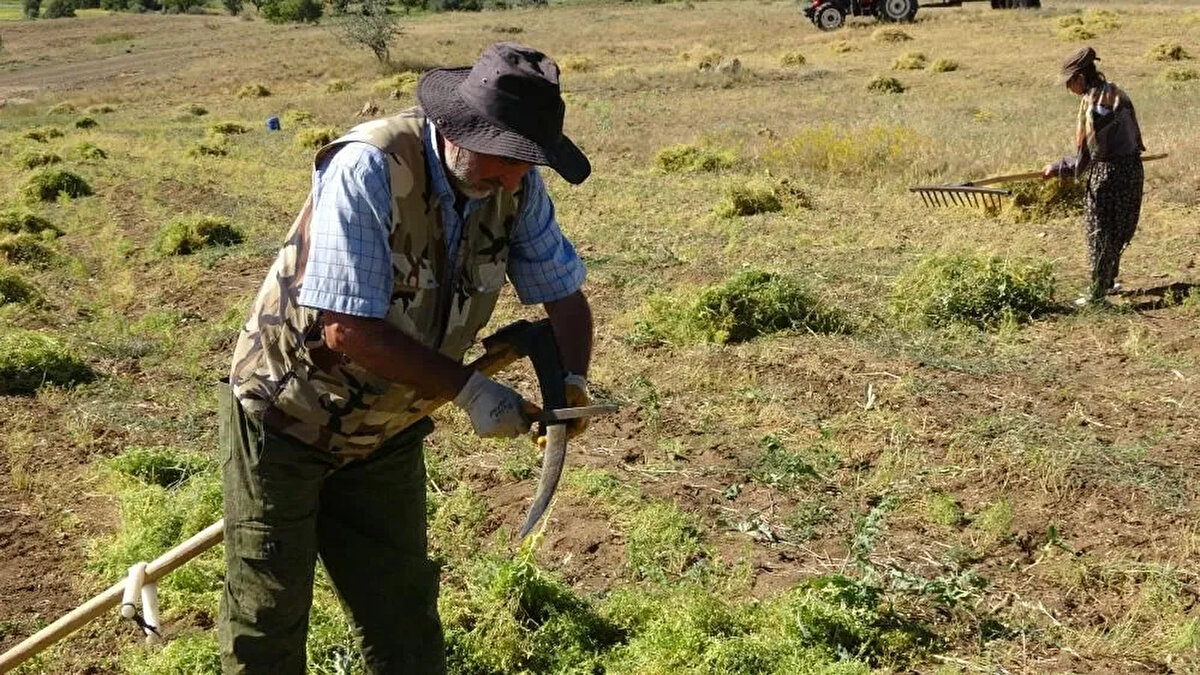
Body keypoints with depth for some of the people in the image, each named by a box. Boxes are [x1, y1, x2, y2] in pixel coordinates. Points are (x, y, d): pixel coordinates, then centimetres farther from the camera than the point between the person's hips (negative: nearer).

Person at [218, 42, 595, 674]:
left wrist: (572, 380, -22)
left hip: (384, 433, 5)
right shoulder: (371, 168, -29)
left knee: (404, 617, 12)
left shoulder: (516, 186, -11)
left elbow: (563, 293, -2)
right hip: (284, 417, -5)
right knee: (268, 618, 7)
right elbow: (346, 329, -32)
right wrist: (469, 389, -28)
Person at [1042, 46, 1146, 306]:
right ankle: (1108, 281, 39)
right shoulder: (1116, 94, 5)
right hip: (1130, 168, 9)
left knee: (1100, 234, 5)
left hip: (1108, 174, -9)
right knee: (1117, 231, 23)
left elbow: (1086, 158, -21)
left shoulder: (1095, 106, -22)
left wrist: (1057, 168, -9)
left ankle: (1097, 293, 15)